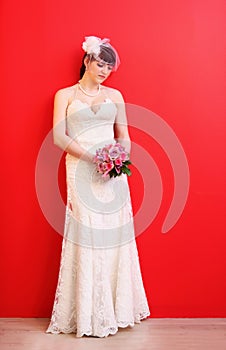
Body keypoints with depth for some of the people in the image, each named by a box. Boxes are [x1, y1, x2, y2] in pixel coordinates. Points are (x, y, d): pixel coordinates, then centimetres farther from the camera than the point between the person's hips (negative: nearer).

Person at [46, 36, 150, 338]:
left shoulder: (114, 95, 15)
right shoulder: (65, 95, 8)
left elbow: (124, 135, 13)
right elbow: (59, 137, -3)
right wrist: (91, 156, -16)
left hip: (113, 172, 3)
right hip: (80, 171, -2)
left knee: (115, 236, 2)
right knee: (86, 238, -4)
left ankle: (116, 307, 16)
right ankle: (87, 313, 8)